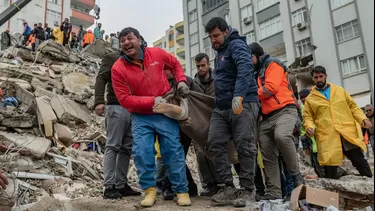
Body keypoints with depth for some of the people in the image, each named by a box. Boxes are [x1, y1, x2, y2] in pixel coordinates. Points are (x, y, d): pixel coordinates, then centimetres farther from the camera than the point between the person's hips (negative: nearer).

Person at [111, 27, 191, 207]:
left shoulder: (157, 54, -5)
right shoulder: (118, 68, -10)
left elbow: (175, 64, 15)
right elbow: (125, 99, -14)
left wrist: (181, 81, -2)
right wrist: (152, 101, -21)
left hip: (165, 113, 1)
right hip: (141, 117, 0)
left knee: (173, 151, 1)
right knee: (141, 152, -12)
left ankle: (182, 191, 13)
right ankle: (149, 190, 6)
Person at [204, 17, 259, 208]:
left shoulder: (236, 45, -6)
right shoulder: (220, 51, 23)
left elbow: (245, 69, -25)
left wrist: (239, 95, -39)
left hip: (243, 104, -8)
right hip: (221, 107, 9)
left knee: (244, 147, -8)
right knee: (215, 144, -3)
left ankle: (247, 191, 1)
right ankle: (227, 189, 0)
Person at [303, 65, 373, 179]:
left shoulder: (340, 90, 17)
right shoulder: (310, 99, 10)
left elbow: (353, 106, 17)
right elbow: (307, 117, 8)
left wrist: (362, 118, 1)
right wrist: (309, 127, -13)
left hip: (348, 133, 2)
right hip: (326, 137, -1)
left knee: (360, 161, 1)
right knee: (330, 172, -1)